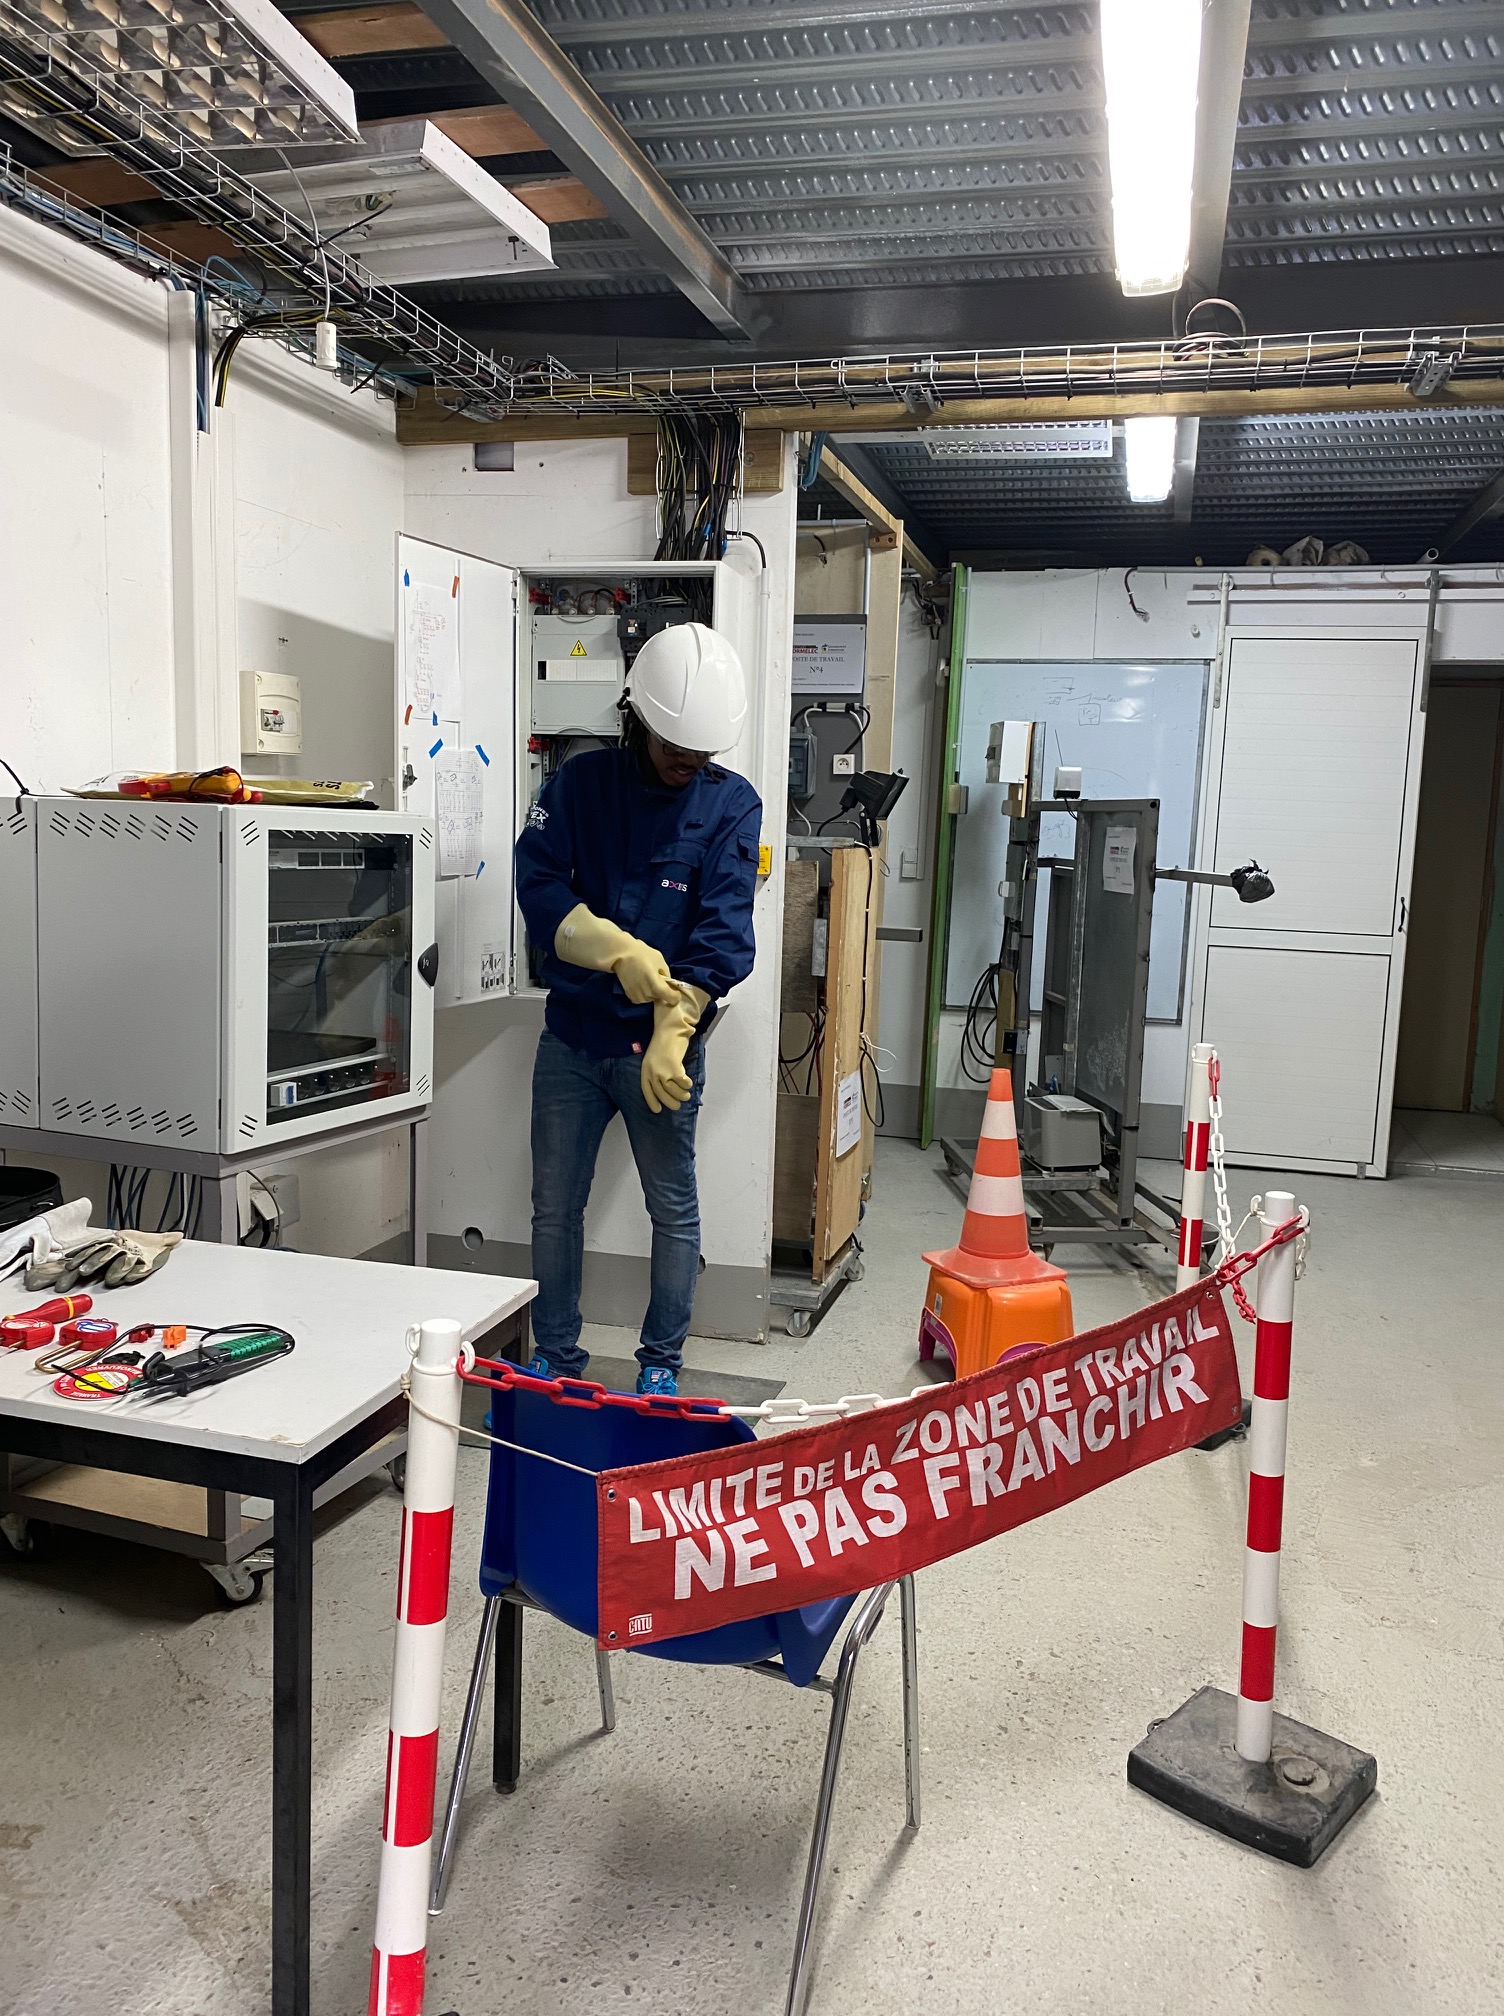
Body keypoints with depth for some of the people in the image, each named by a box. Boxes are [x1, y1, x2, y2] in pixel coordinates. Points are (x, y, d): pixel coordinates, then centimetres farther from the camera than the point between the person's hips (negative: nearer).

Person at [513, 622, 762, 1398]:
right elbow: (538, 883, -7)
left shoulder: (731, 804, -3)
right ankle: (554, 1357, 27)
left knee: (674, 1209, 8)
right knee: (555, 1205, 11)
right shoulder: (581, 781, 2)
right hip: (572, 1035, 2)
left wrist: (672, 1034, -22)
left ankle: (661, 1364, 25)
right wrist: (619, 952, -21)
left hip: (662, 1043, -2)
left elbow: (723, 928, -12)